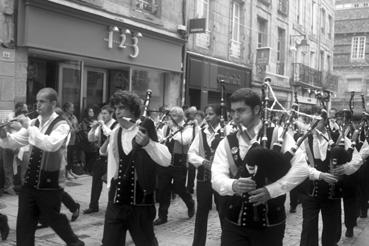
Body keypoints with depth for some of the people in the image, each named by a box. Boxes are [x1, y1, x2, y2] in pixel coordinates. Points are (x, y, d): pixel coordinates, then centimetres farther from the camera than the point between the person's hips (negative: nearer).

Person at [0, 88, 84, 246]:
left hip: (50, 184, -5)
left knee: (53, 219, 12)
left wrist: (29, 126, -28)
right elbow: (14, 142, 6)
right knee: (24, 222, 4)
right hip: (30, 181, 5)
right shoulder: (33, 123, 8)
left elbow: (51, 144, -29)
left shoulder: (61, 125, -11)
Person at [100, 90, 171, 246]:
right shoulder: (115, 133, 6)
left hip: (141, 202, -4)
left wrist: (147, 143, -33)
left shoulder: (145, 129, -8)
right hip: (116, 201, 4)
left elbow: (166, 161, -18)